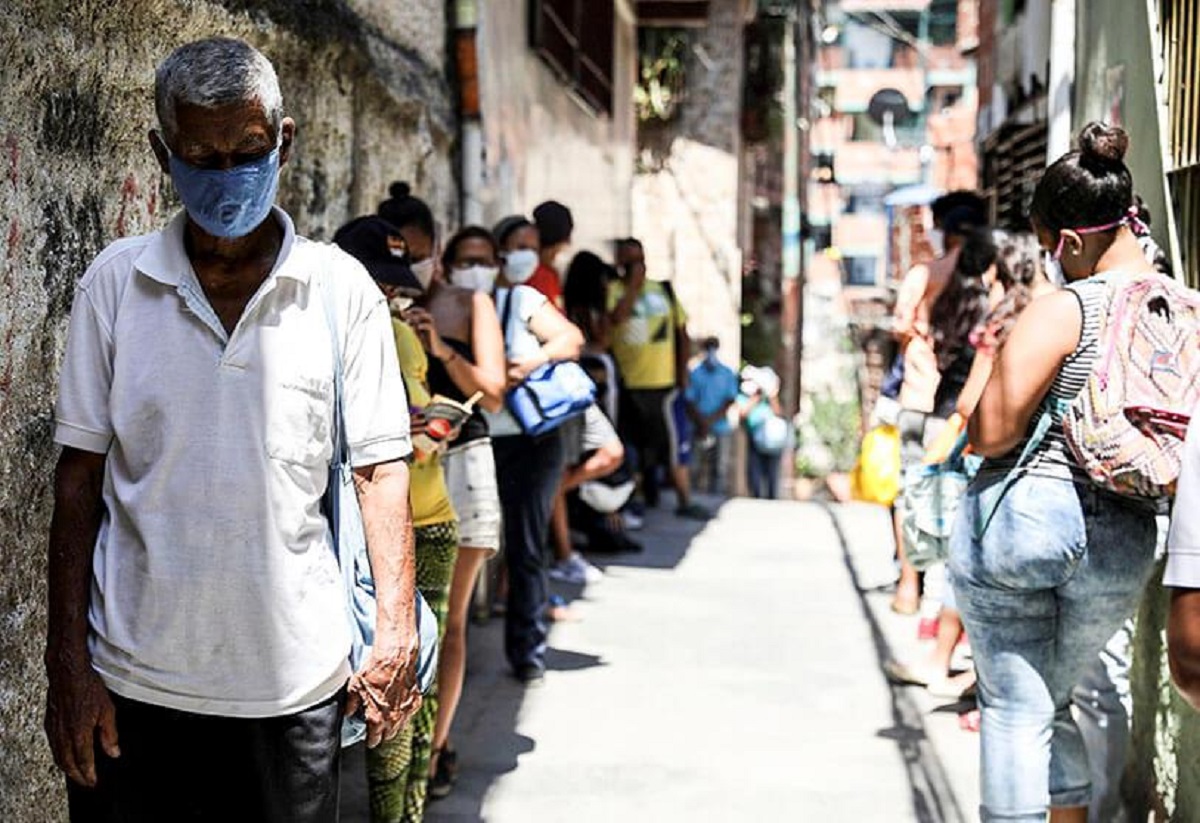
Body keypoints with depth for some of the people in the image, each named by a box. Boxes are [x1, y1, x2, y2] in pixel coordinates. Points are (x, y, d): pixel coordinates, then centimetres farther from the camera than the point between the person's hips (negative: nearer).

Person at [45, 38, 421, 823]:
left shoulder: (342, 289, -1)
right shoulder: (115, 283, 0)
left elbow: (381, 466, 0)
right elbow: (79, 476, 3)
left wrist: (397, 636, -7)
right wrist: (67, 664, -1)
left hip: (292, 676, 0)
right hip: (134, 677, 1)